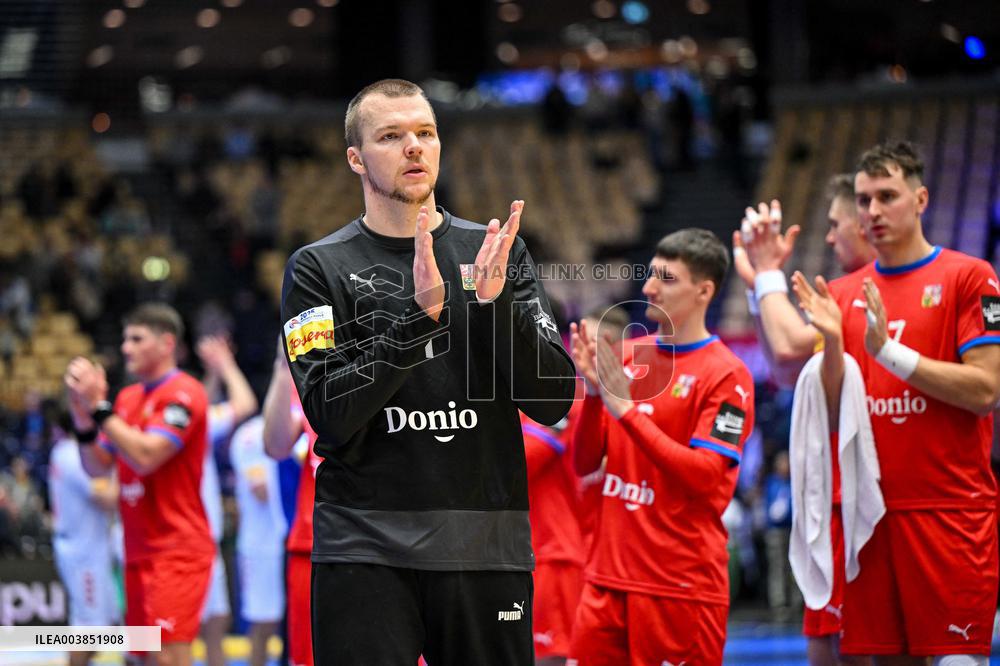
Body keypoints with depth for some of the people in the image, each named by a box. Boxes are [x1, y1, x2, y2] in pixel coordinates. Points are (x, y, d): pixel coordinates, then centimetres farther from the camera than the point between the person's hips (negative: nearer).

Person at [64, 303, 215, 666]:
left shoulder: (184, 393, -10)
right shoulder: (128, 397, 15)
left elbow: (145, 456, -21)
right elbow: (96, 466, 14)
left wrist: (99, 407, -17)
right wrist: (83, 418, -3)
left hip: (176, 550, -9)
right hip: (140, 551, 9)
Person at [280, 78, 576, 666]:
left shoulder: (499, 253, 10)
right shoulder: (319, 268, 3)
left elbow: (554, 401, 1)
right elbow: (331, 417, -9)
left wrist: (495, 301, -14)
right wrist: (418, 314, -19)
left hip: (489, 550, 2)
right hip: (366, 553, -2)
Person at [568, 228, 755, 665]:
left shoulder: (726, 374, -7)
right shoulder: (628, 356, 11)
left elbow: (704, 476, -17)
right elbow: (584, 464, 11)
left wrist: (626, 409, -19)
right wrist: (594, 392, -7)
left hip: (681, 587, -6)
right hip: (608, 576, 6)